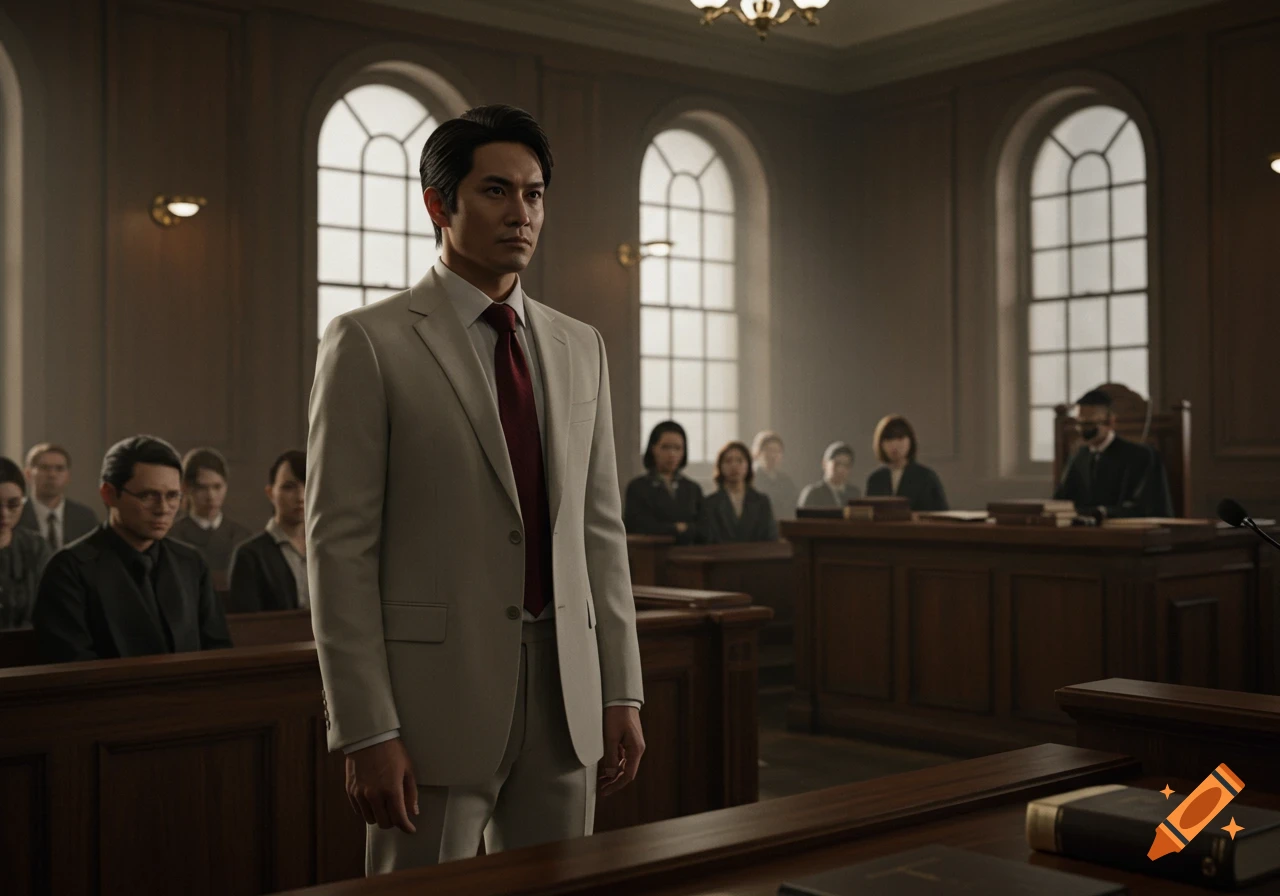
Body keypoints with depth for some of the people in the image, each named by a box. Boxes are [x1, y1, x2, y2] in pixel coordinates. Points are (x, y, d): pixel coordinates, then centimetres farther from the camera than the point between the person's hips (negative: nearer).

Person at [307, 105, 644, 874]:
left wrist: (622, 693, 8)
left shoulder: (580, 347, 11)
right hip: (436, 691, -5)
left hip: (565, 695, 5)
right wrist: (367, 732, -13)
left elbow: (601, 531, 12)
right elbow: (340, 547, -9)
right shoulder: (370, 343, -5)